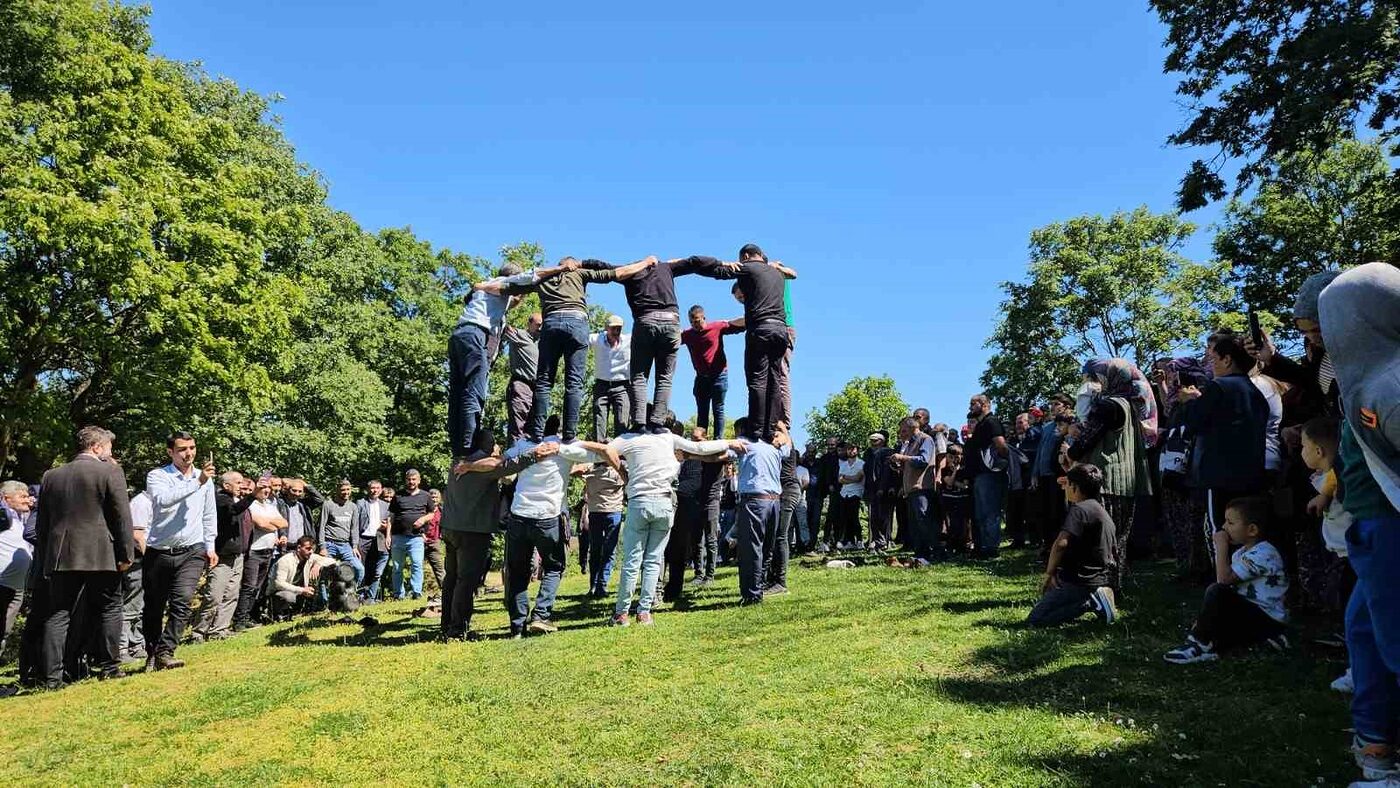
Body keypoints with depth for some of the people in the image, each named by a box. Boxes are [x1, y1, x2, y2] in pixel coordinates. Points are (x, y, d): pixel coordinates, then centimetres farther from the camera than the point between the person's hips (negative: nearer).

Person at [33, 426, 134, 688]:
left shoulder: (52, 476, 11)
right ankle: (109, 666, 10)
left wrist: (44, 560, 19)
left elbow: (41, 523, 14)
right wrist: (126, 553, -3)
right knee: (109, 609, 9)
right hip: (101, 555, -4)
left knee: (57, 615, 7)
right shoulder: (110, 472, -5)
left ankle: (52, 675, 4)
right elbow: (122, 516, -8)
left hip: (60, 556, 4)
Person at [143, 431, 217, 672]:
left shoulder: (205, 479, 8)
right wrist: (197, 483, -30)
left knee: (182, 601, -16)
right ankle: (151, 654, 28)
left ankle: (165, 653, -11)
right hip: (159, 552, -1)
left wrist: (210, 546, 15)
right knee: (153, 608, 10)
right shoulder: (157, 476, -4)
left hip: (192, 552, 1)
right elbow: (163, 499, -25)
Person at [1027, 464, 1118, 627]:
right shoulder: (1103, 512, 16)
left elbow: (1061, 543, -28)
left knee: (1034, 620, -11)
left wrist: (1049, 573, -16)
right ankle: (1094, 599, 7)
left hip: (1079, 581, -10)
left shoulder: (1079, 509, -15)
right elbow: (1114, 555, 24)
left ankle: (1089, 603, -13)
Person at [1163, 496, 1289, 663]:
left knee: (1216, 591, -28)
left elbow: (1224, 579, -26)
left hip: (1268, 619, -10)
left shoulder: (1262, 554, -18)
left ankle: (1201, 644, -19)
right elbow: (1231, 586, 13)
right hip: (1249, 614, 10)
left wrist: (1221, 546, -18)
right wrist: (1204, 618, 4)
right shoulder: (1241, 553, 13)